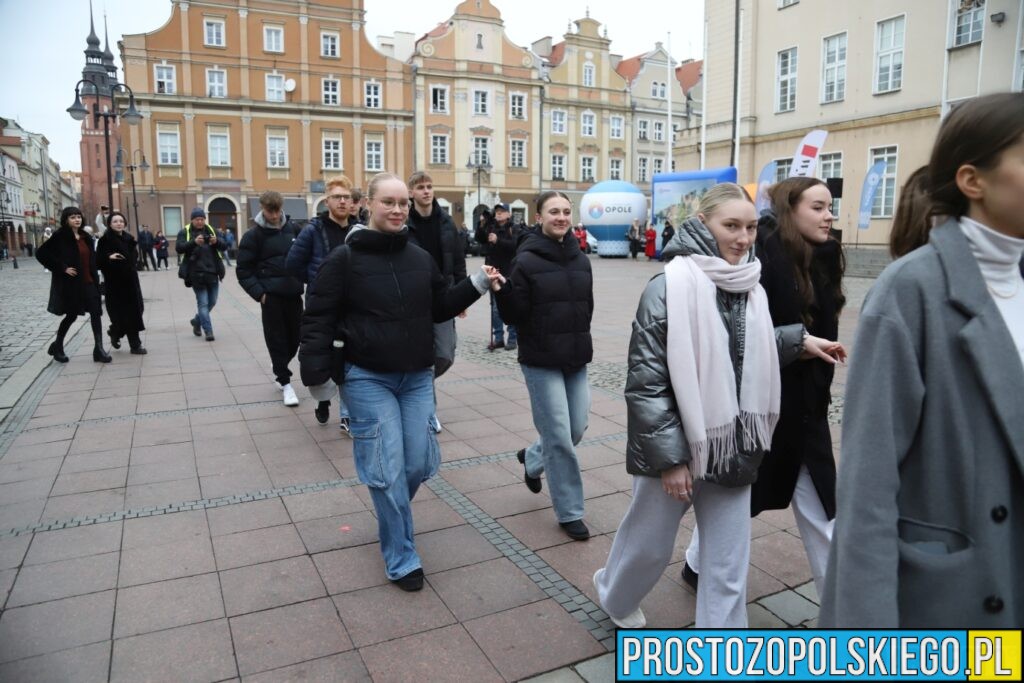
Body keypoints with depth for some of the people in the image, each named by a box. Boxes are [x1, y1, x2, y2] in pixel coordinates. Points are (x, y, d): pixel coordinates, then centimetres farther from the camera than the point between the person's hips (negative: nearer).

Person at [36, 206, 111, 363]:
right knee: (71, 315, 6)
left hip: (88, 282, 5)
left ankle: (99, 349, -3)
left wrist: (95, 277, 10)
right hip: (70, 283, -5)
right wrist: (62, 268, -16)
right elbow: (41, 253, -13)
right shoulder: (60, 236, -8)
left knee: (96, 313, -4)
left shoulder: (85, 237, 10)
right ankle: (57, 346, 27)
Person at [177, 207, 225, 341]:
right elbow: (179, 248, -14)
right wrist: (194, 242, -31)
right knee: (203, 303, -5)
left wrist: (216, 242, -19)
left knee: (212, 302, 12)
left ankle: (197, 321, 35)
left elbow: (224, 246, 4)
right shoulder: (185, 232, 0)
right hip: (197, 274, -4)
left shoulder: (211, 230, 10)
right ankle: (208, 331, -1)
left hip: (213, 273, 4)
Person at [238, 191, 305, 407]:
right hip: (271, 296, -3)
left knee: (294, 338, 10)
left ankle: (280, 370, 33)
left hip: (294, 293, 3)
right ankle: (285, 382, 10)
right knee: (276, 339, 0)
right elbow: (244, 270, -2)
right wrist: (258, 293, -11)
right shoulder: (253, 235, -3)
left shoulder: (293, 228, 6)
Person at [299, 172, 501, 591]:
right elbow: (319, 318, -8)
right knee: (388, 470, -3)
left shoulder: (419, 258, 6)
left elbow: (440, 307, 15)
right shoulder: (345, 258, -8)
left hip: (417, 377, 5)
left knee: (418, 464, 7)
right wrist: (316, 373, -16)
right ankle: (401, 560, 14)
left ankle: (390, 517, 40)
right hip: (367, 379, -4)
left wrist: (476, 285, 2)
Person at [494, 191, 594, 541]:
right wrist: (502, 290, -28)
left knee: (577, 428, 11)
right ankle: (570, 512, 14)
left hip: (576, 360, 6)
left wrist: (580, 342, 16)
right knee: (559, 436, -2)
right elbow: (514, 315, -12)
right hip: (541, 361, -6)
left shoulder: (580, 260, 7)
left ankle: (532, 459, 41)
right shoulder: (527, 260, -10)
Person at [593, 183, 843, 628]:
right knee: (650, 543, 17)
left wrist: (799, 340, 10)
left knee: (729, 562, 11)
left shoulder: (749, 286, 1)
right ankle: (614, 595, 49)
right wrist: (669, 456, -19)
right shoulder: (670, 286, -17)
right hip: (674, 445, -5)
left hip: (731, 445, 5)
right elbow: (646, 381, -18)